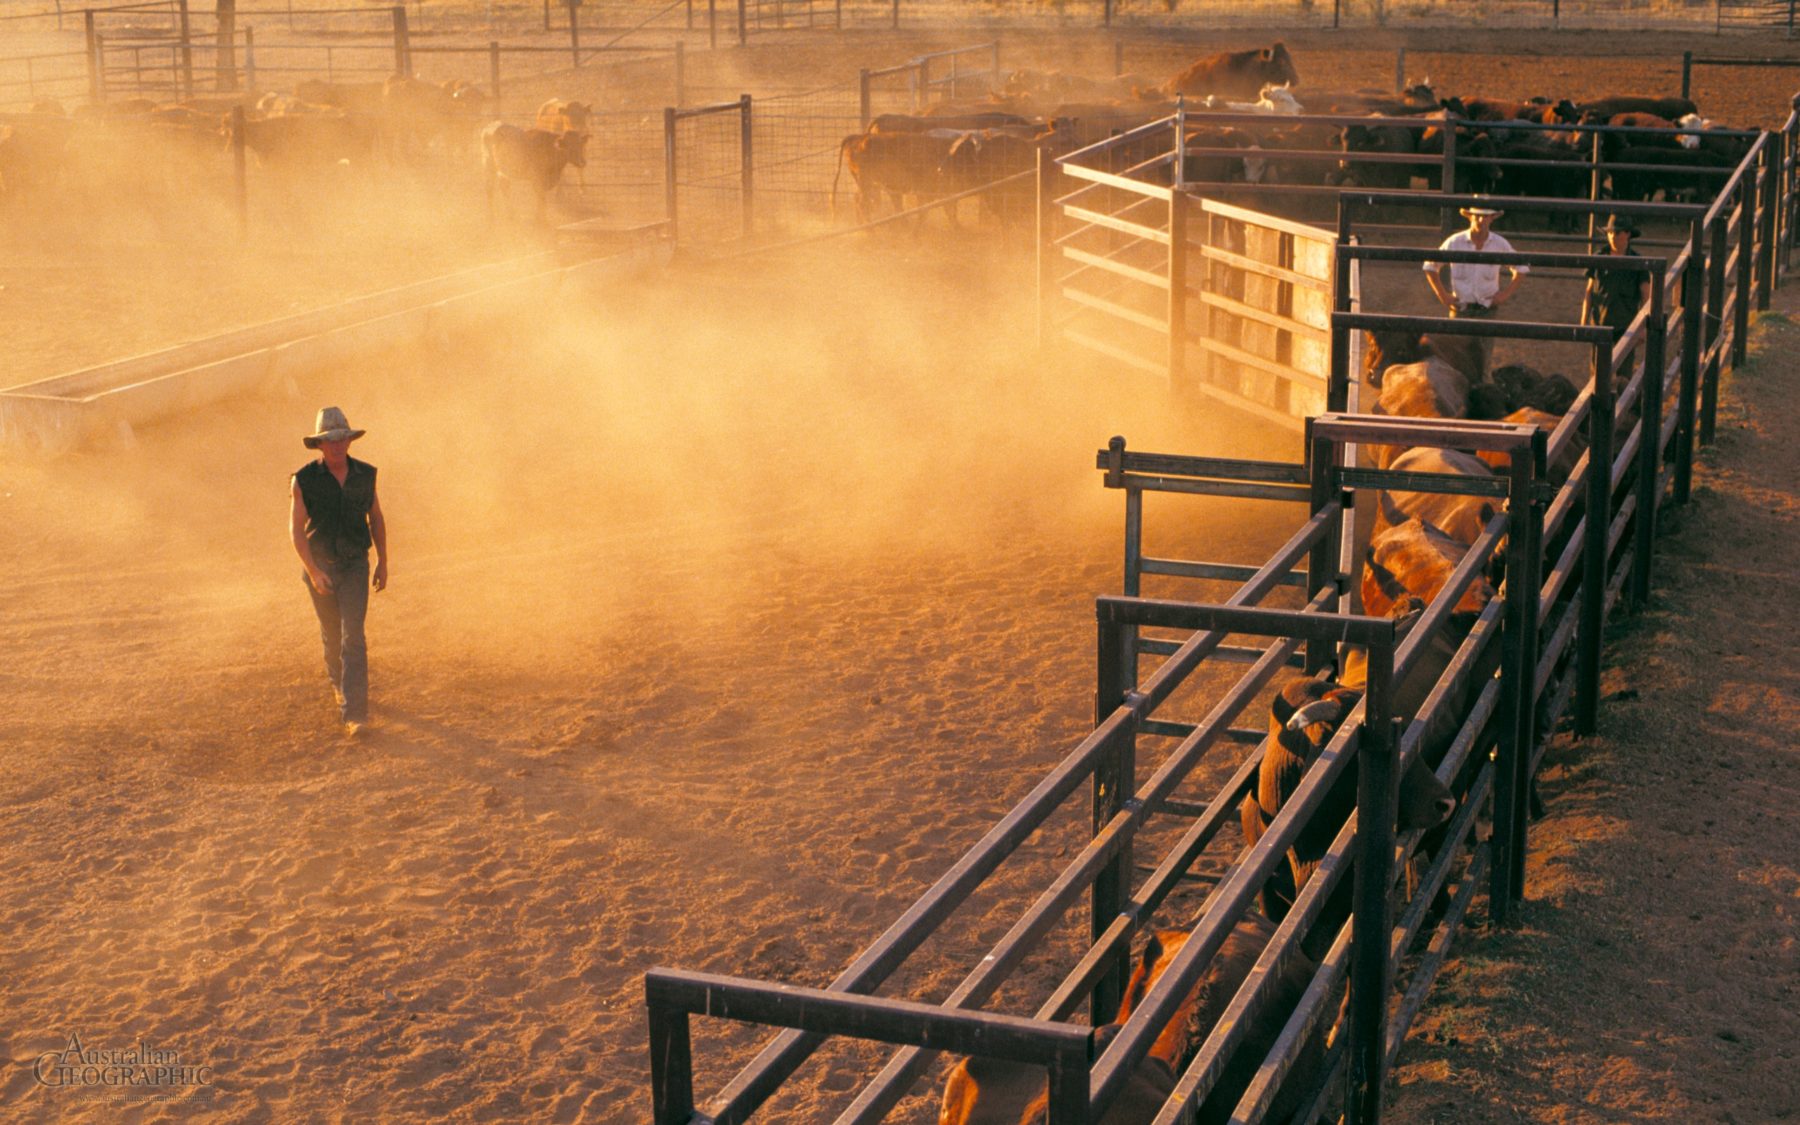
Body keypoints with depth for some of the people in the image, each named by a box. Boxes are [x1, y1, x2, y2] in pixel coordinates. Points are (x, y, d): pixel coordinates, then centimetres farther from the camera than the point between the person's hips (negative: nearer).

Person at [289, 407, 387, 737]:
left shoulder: (365, 474, -6)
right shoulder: (305, 480, -14)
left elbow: (376, 518, 6)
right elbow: (296, 529, -15)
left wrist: (383, 562, 10)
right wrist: (313, 571, -24)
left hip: (355, 564, 0)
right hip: (319, 566, 0)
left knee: (353, 635, -13)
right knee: (332, 632, 16)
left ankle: (354, 713, -16)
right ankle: (339, 681, 47)